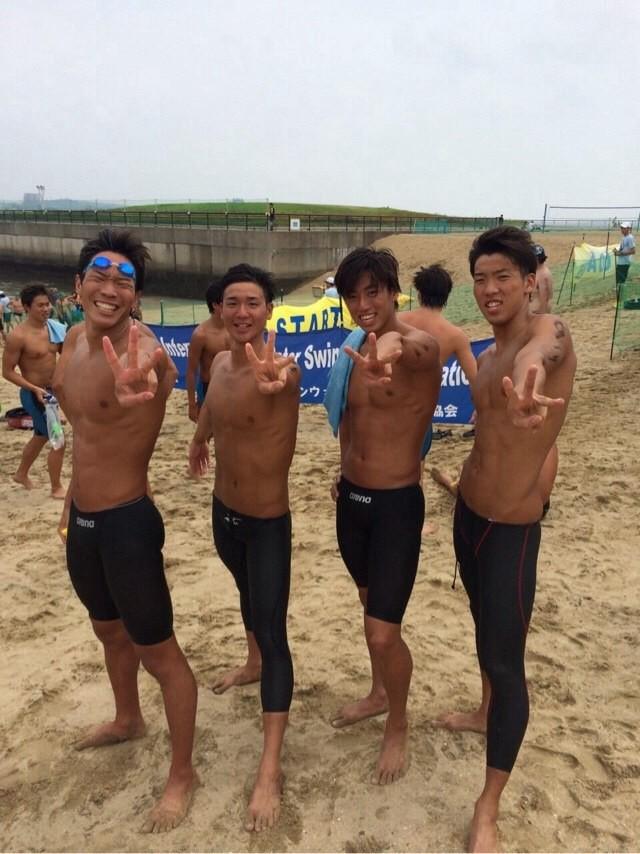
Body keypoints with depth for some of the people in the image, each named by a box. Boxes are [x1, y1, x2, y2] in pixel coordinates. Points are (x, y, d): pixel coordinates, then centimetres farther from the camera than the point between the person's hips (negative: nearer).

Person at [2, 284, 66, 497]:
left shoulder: (53, 329, 1)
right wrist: (34, 389, -26)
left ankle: (21, 474, 48)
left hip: (52, 391, 8)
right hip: (34, 394, -8)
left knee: (40, 437, 25)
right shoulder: (18, 336, -19)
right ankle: (56, 488, 10)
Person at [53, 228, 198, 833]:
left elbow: (157, 374, -49)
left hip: (127, 523, -8)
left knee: (158, 653, 6)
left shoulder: (141, 349, -22)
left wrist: (140, 391, -73)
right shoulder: (75, 339, 2)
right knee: (109, 629, 28)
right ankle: (127, 721, 55)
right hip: (82, 520, 8)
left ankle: (182, 775, 28)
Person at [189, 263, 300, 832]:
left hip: (267, 522, -7)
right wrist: (200, 441, 37)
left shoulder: (281, 369, -25)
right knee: (247, 593, 30)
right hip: (223, 511, 8)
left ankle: (270, 769, 6)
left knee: (274, 632, -4)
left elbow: (285, 380, -51)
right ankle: (252, 665, 58)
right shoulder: (219, 362, -2)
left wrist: (273, 381, -74)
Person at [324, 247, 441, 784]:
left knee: (384, 630, -2)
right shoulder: (357, 348, 5)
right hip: (352, 496, 8)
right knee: (370, 605, 24)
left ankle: (399, 726, 27)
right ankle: (379, 693, 47)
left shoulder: (421, 345, -20)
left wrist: (390, 348, -70)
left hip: (397, 504, -7)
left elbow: (412, 351, -47)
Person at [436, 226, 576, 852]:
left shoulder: (549, 331, -20)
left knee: (505, 661, 2)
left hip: (511, 530, -8)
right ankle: (488, 713, 52)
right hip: (467, 512, 8)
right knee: (484, 625, 26)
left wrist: (528, 375, -69)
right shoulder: (486, 358, 6)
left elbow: (539, 350, -46)